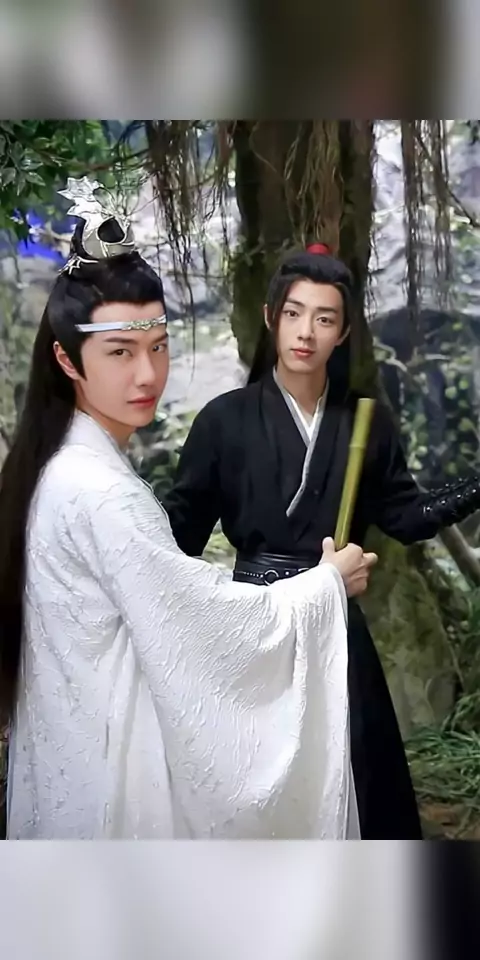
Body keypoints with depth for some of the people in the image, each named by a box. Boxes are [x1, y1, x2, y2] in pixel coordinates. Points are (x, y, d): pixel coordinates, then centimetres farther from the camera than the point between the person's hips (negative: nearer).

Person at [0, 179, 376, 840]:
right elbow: (209, 622, -21)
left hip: (76, 742, 9)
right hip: (115, 758, -9)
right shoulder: (100, 493, -27)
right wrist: (329, 583, -6)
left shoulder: (55, 464, 2)